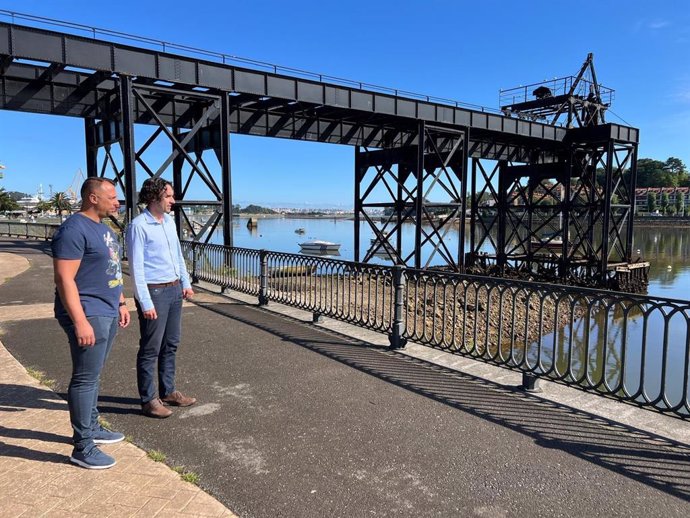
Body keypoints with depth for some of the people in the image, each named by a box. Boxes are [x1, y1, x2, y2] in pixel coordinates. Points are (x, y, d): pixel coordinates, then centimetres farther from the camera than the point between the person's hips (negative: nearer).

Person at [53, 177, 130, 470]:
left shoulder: (103, 228, 15)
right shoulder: (74, 229, -16)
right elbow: (64, 278, -21)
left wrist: (121, 303, 22)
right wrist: (80, 322, -24)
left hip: (107, 313, 9)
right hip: (88, 315, -9)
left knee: (92, 375, 18)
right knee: (85, 378, -3)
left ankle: (91, 428, 30)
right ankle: (82, 448, 5)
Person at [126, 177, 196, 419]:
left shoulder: (169, 222, 10)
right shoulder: (138, 226, -13)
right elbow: (136, 267, -15)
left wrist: (186, 283, 15)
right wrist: (145, 302, -18)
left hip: (175, 290, 8)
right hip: (154, 291, -8)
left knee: (171, 345, 15)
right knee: (150, 349, 2)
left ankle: (168, 391, 27)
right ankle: (149, 400, 13)